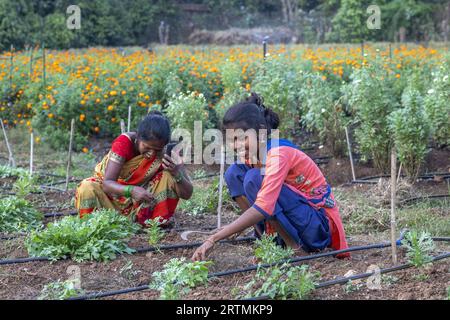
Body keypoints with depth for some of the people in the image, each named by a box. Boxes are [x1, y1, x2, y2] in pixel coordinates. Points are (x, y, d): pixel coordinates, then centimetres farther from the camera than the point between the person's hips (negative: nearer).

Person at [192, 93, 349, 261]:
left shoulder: (279, 154, -24)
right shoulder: (253, 154, 1)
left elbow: (263, 208, -36)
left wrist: (214, 239, -38)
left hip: (320, 225, -8)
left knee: (254, 178, -26)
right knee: (234, 174, -3)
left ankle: (294, 247, -15)